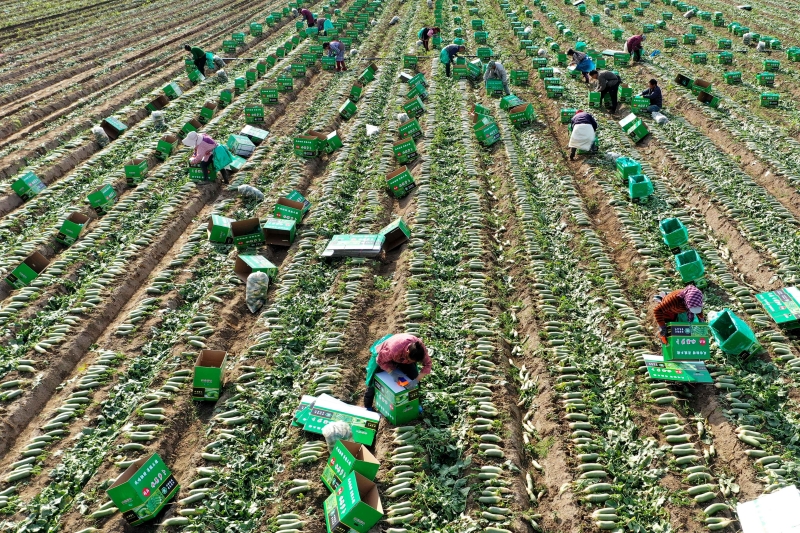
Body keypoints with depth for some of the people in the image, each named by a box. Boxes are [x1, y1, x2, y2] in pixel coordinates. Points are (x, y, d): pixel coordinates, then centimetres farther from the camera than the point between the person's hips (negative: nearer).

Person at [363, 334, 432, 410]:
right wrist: (392, 372, -36)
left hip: (404, 357, 3)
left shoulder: (420, 348, -35)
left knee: (414, 377, -4)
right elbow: (380, 361, -28)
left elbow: (427, 365, -24)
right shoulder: (393, 349, -46)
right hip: (383, 355, -3)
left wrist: (416, 380, -34)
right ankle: (368, 407, 20)